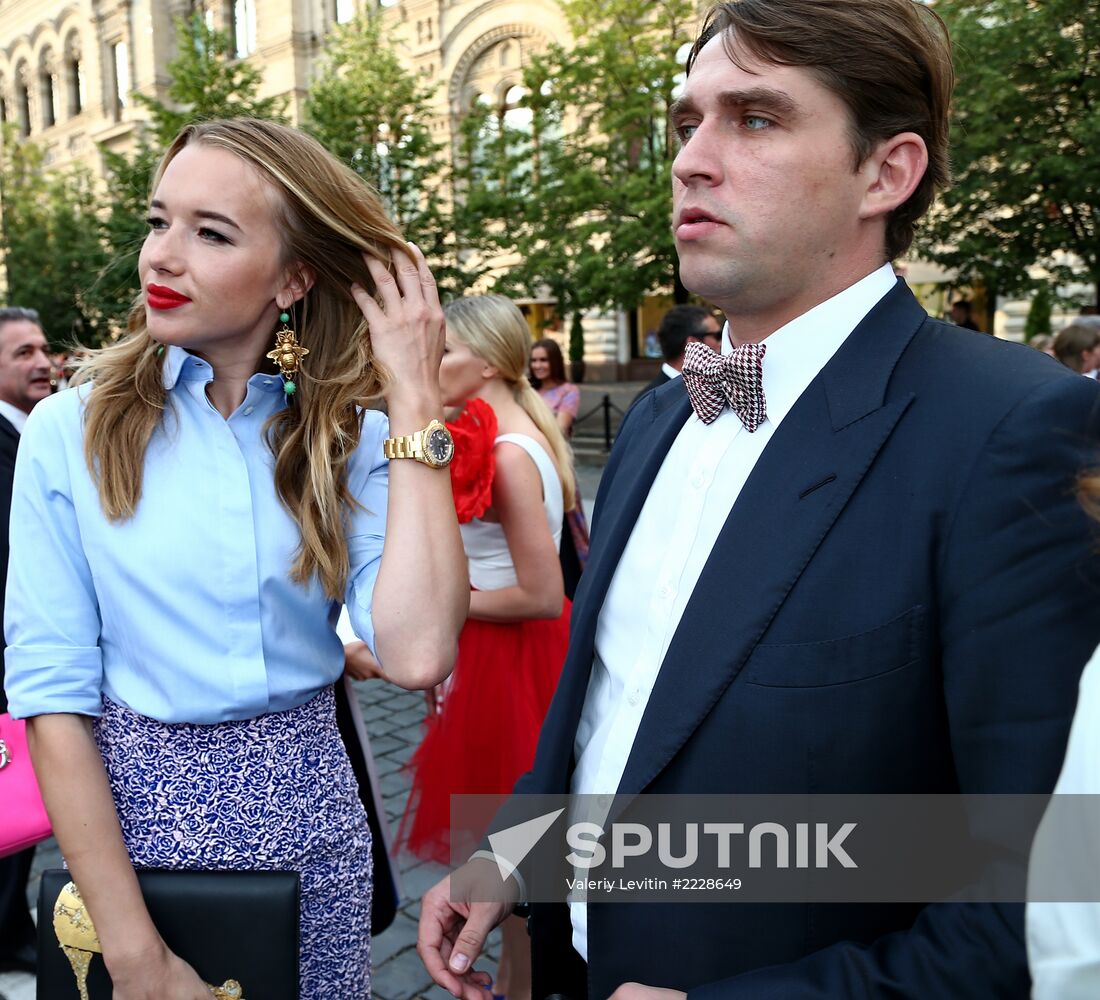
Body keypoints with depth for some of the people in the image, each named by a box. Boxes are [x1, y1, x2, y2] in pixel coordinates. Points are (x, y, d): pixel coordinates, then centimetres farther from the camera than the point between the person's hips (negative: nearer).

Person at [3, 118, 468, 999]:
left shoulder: (347, 442, -6)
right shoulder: (71, 431, -8)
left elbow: (419, 654, -22)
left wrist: (414, 402, -18)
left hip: (311, 814, 2)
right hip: (135, 810, -1)